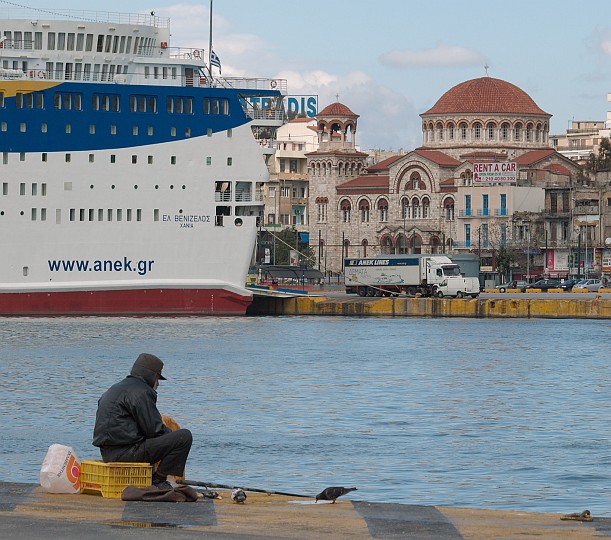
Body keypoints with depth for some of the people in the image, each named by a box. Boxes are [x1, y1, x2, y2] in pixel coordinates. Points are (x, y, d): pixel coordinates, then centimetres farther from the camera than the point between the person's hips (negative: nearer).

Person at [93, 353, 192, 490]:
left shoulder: (115, 388, 23)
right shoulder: (140, 392, -9)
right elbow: (154, 430, -12)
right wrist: (173, 435, 8)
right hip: (125, 452, -10)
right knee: (184, 437, -12)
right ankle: (158, 480, -7)